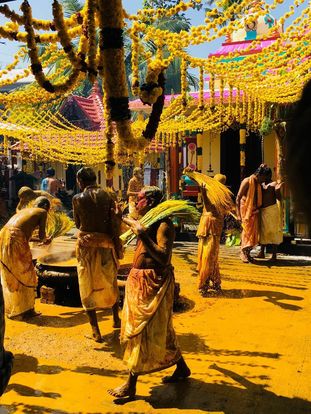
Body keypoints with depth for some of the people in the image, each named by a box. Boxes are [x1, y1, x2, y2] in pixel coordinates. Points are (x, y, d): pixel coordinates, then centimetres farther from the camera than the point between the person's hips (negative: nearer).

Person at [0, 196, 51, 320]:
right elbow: (41, 236, 4)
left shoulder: (25, 210, 29)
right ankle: (25, 310, 16)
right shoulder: (42, 212, 11)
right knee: (26, 277, 9)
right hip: (15, 241, -7)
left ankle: (12, 310, 31)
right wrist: (45, 239, 28)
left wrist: (43, 239, 44)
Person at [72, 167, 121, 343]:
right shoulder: (107, 196, -3)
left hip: (87, 244, -2)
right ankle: (116, 319, 34)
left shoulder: (78, 199, -8)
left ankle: (96, 331, 7)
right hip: (106, 244, 3)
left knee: (89, 285, 6)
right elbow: (114, 222, -3)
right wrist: (117, 244, 5)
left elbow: (78, 224, 3)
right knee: (110, 282, 21)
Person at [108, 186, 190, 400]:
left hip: (155, 284, -10)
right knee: (160, 329, 19)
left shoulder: (164, 226, -19)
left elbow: (163, 257, -31)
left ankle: (131, 385, 10)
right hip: (142, 282, 10)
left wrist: (143, 235, -34)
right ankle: (181, 367, 36)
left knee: (144, 331, -1)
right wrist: (134, 224, 26)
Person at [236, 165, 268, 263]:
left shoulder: (258, 184, 12)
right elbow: (238, 198, -15)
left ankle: (248, 253, 16)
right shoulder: (247, 181, -11)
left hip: (254, 211, 7)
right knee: (247, 231, -6)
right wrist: (238, 214, -20)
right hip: (245, 209, -7)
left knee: (253, 232, 7)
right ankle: (243, 252, 5)